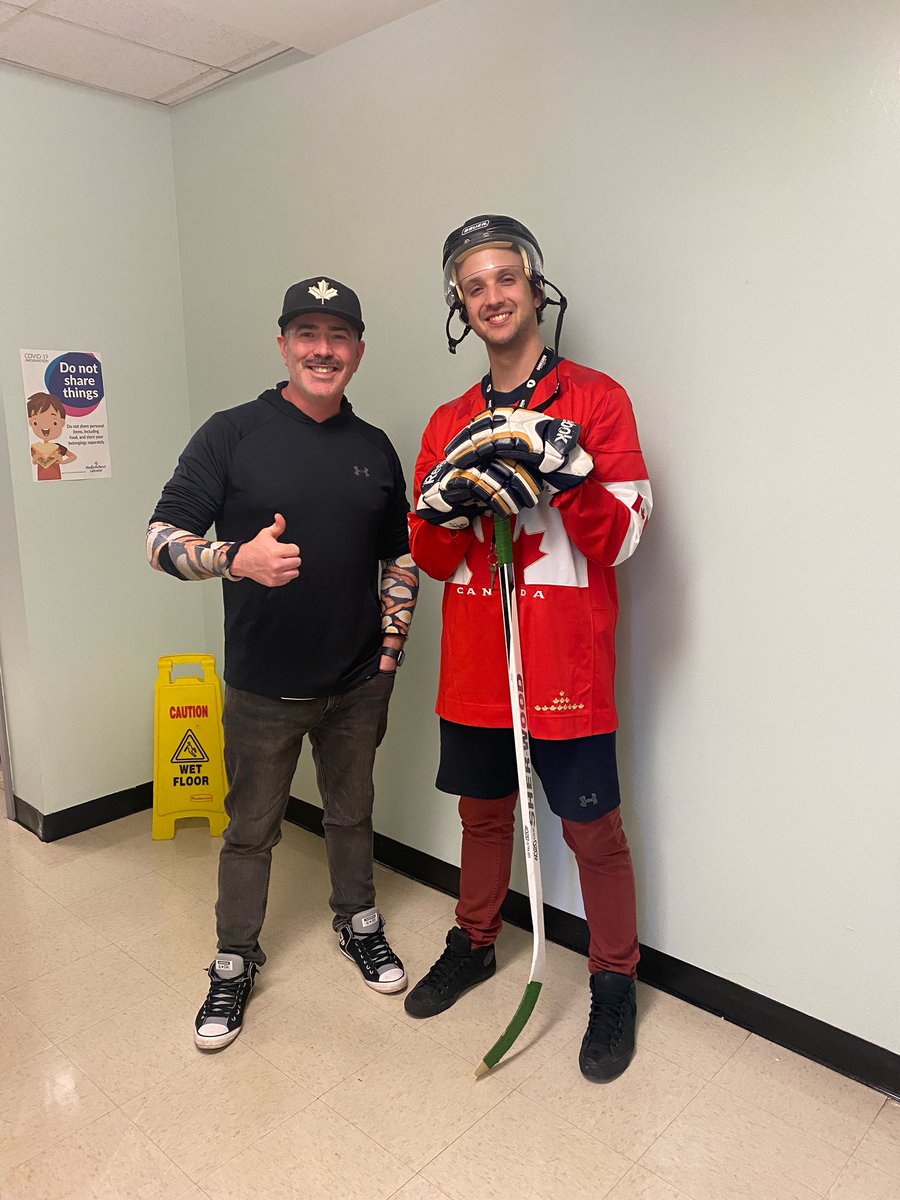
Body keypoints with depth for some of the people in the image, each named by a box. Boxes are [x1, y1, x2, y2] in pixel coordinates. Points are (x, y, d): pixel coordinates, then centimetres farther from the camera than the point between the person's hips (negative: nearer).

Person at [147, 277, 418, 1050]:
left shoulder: (375, 449, 5)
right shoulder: (232, 435, -6)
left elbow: (400, 558, 12)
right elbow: (164, 538, -10)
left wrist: (390, 649, 5)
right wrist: (238, 559, -29)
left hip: (357, 683, 3)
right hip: (262, 688, -2)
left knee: (352, 814, 19)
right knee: (251, 830, 11)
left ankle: (359, 926, 42)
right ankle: (235, 964, 32)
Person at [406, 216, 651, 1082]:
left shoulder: (596, 399, -4)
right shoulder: (450, 424, 10)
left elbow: (620, 539, -10)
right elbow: (430, 557, 5)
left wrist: (560, 464, -22)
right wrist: (452, 496, -14)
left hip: (567, 664, -4)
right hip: (475, 663, 5)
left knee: (592, 828, 5)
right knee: (482, 810, 19)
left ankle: (614, 983, 27)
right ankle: (473, 945, 41)